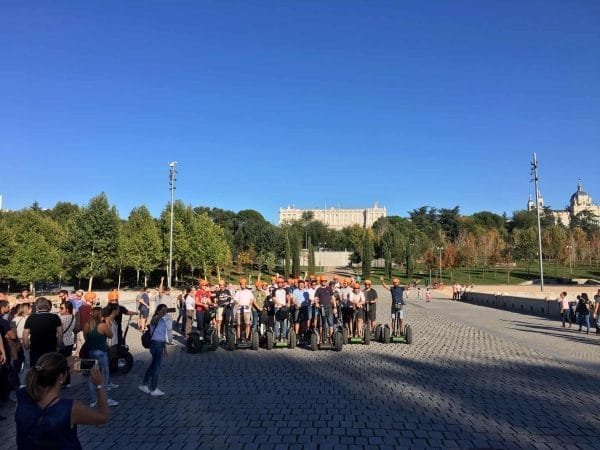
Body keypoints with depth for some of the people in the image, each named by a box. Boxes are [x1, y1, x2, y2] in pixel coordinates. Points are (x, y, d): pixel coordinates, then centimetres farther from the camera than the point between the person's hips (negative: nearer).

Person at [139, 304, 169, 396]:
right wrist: (160, 315, -65)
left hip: (160, 344, 9)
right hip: (156, 344, -9)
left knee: (153, 365, 18)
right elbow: (154, 321, -43)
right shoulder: (155, 319, -15)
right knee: (157, 366, -2)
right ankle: (154, 389, 8)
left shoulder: (163, 320, 12)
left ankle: (144, 384, 33)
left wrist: (165, 348, 23)